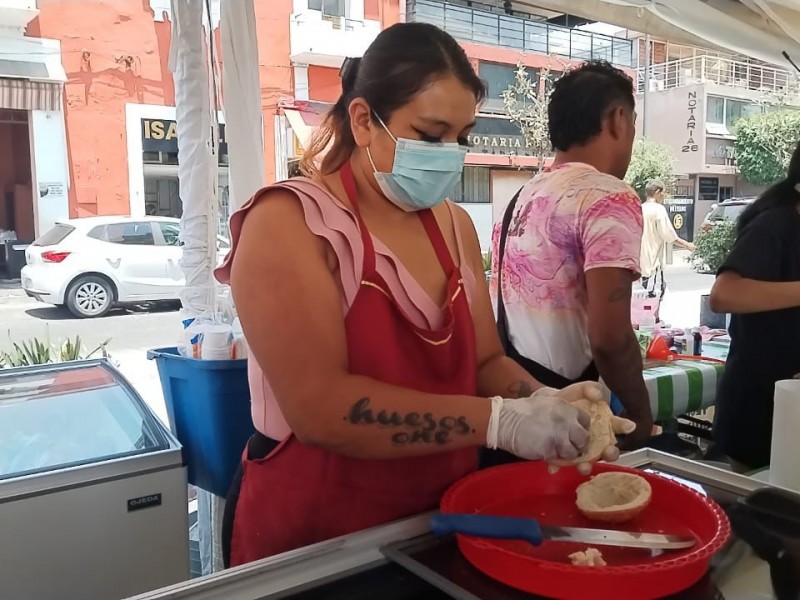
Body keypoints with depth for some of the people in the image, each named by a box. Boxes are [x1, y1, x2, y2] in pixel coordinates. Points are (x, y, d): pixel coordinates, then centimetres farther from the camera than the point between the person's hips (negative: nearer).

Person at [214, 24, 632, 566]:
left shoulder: (455, 225, 3)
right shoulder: (288, 222, -17)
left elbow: (485, 360, 6)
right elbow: (320, 407, -27)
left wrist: (541, 400, -15)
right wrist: (499, 421, -28)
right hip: (314, 540, -5)